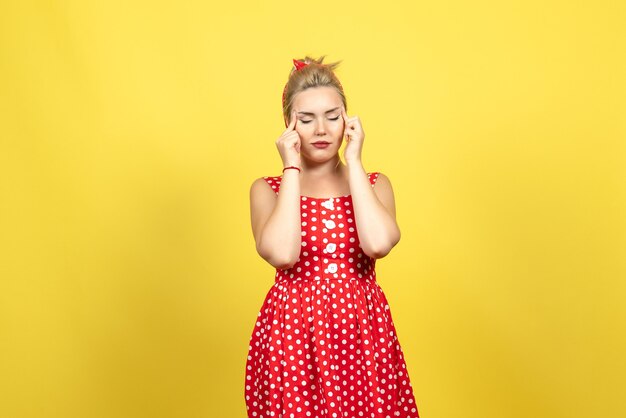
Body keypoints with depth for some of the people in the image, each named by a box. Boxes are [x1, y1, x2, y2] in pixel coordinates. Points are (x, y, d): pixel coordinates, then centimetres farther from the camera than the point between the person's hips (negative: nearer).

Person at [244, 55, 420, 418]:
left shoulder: (374, 183, 6)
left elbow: (378, 244, -17)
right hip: (292, 333, -1)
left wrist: (353, 161, -9)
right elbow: (283, 253, -19)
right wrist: (293, 169, -10)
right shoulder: (267, 189, 2)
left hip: (362, 332, 1)